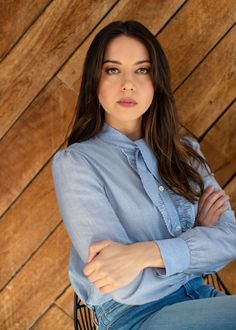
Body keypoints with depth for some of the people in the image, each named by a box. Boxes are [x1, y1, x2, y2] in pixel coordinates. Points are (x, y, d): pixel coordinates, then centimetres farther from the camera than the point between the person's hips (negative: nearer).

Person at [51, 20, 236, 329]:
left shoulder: (186, 150, 11)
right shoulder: (74, 162, -6)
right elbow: (128, 288, -13)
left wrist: (145, 254, -18)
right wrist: (198, 234, -2)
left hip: (200, 298, 5)